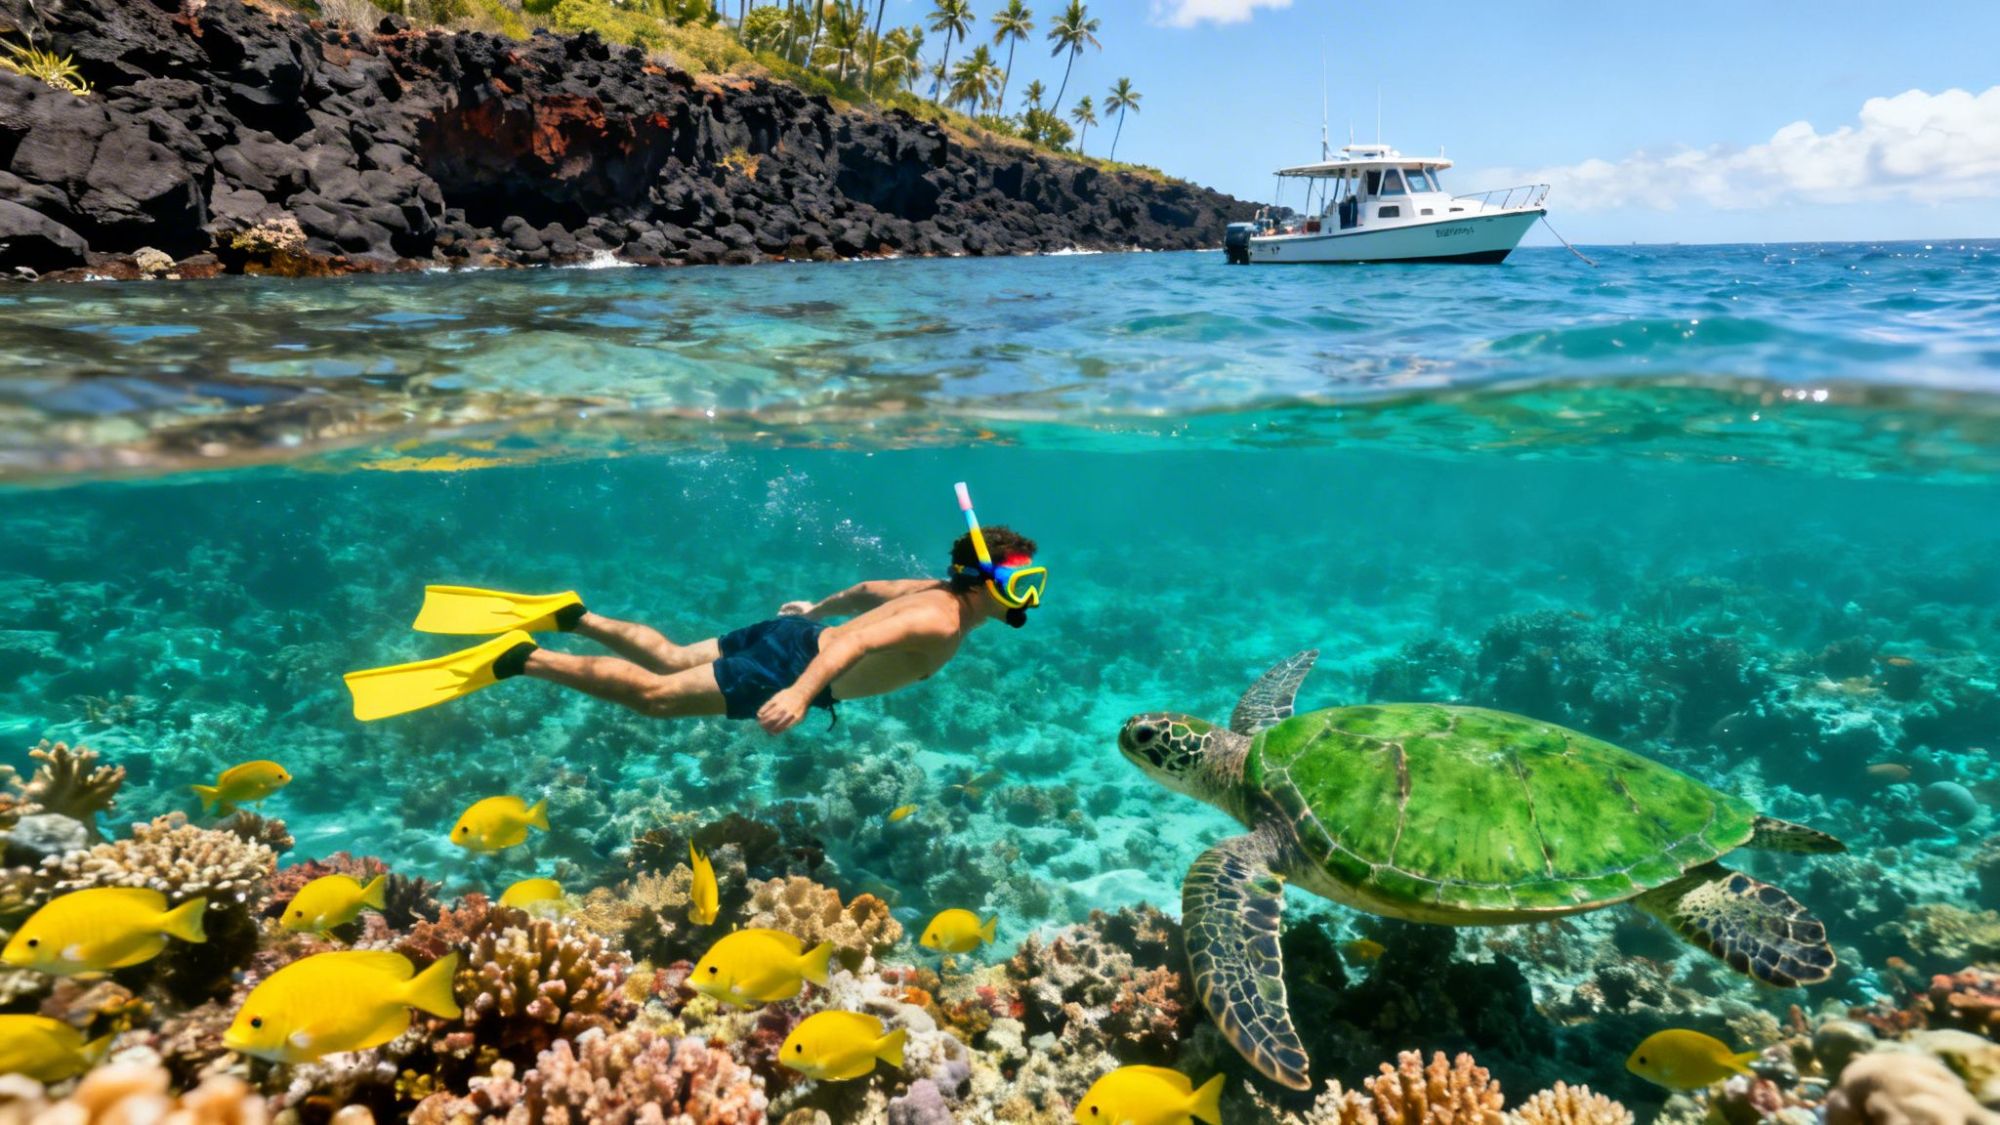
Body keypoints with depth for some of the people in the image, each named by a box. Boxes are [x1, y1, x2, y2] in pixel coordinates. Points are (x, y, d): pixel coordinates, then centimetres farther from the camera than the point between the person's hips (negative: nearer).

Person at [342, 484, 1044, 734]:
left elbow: (868, 591, 26)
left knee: (670, 659, 22)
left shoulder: (933, 592, 9)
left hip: (791, 636, 9)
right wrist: (803, 691, -49)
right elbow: (857, 641, -37)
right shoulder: (941, 624, -21)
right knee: (655, 696, -7)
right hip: (791, 663, -9)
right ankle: (521, 659, -7)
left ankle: (569, 617, 21)